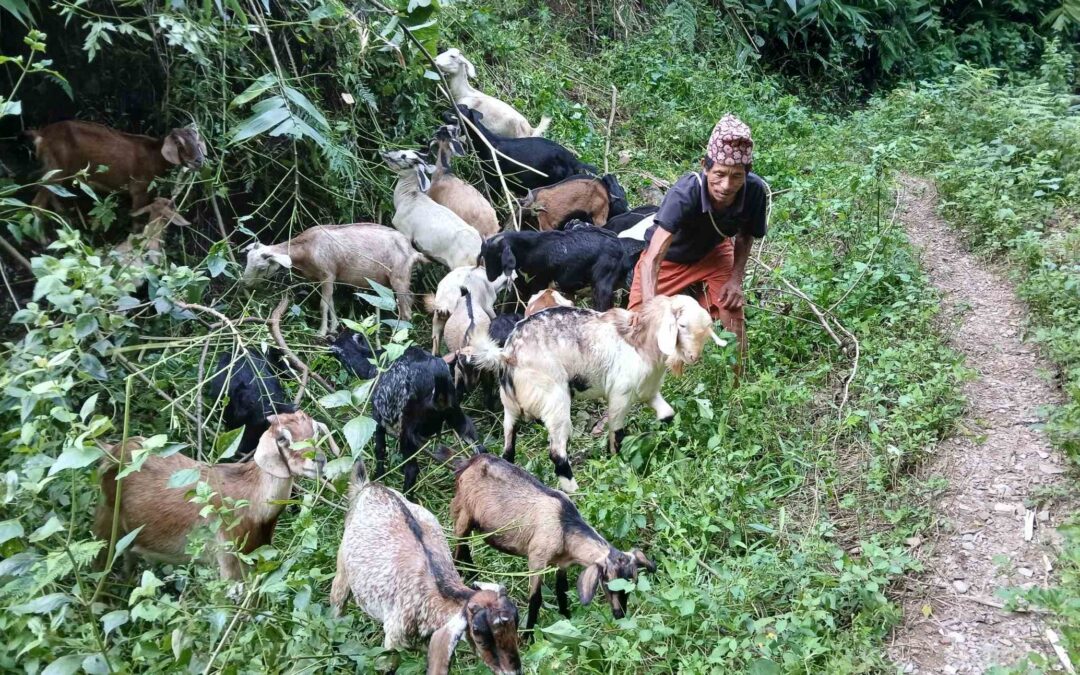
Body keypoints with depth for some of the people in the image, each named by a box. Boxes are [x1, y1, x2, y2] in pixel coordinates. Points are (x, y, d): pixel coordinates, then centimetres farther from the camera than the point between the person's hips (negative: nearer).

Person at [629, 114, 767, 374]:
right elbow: (651, 260, -49)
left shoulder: (755, 191, -30)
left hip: (713, 254, 3)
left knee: (733, 316, -10)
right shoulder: (683, 195, -43)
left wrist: (736, 278, -17)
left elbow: (745, 236, -6)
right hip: (669, 258, -3)